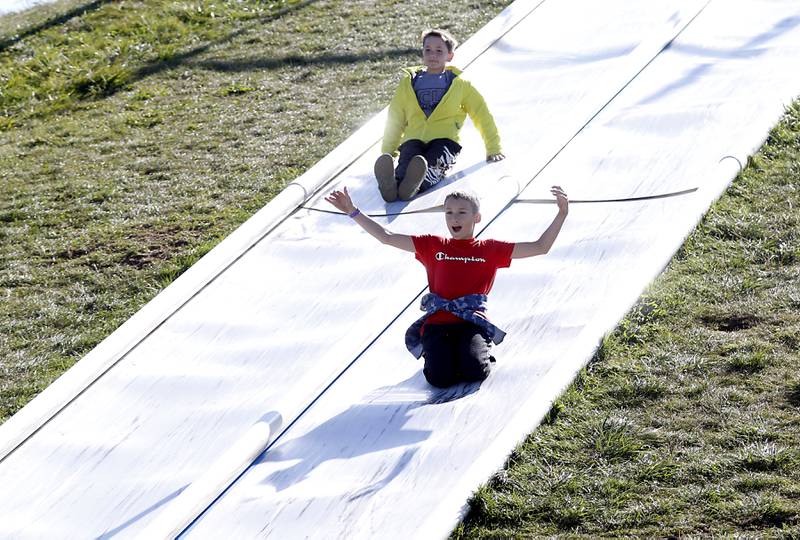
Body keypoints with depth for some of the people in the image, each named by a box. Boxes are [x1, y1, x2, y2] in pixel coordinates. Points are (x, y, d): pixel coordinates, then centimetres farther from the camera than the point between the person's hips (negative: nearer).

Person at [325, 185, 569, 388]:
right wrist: (353, 212, 4)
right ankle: (434, 352, 13)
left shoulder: (490, 249, 10)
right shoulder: (433, 246, 13)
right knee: (440, 377, -24)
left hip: (473, 322, -1)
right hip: (437, 323, 1)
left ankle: (480, 351, 9)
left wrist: (562, 214, -5)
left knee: (474, 371, -29)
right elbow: (386, 237, 10)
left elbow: (540, 247, 6)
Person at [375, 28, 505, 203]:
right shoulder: (409, 82, 23)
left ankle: (415, 184, -69)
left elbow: (482, 115, 22)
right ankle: (391, 185, -67)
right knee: (406, 164, -36)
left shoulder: (460, 84, 19)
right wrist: (387, 153, 23)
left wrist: (494, 149, 19)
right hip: (413, 140, 1)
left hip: (444, 139, -1)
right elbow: (395, 119, 27)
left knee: (435, 164, -38)